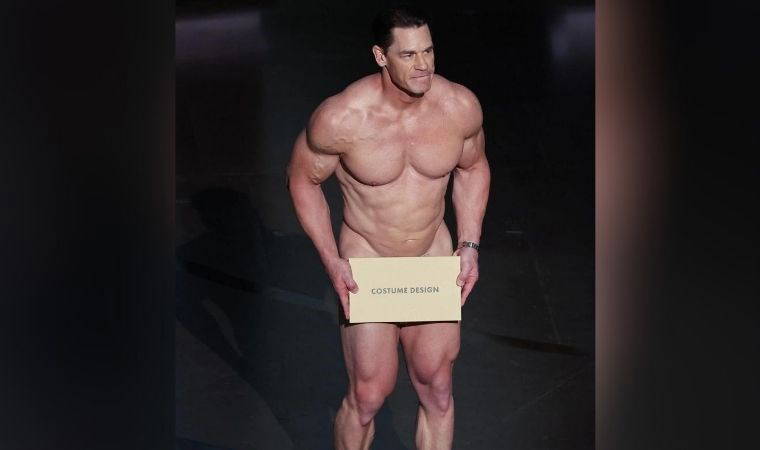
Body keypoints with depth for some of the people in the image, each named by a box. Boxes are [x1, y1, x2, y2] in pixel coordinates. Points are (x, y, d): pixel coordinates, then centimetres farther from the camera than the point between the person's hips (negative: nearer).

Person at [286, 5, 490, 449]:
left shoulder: (461, 106, -12)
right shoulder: (341, 117, -22)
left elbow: (474, 167, 7)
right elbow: (303, 179, -6)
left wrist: (470, 245, 0)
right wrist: (332, 261, -12)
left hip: (435, 255, 3)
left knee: (437, 388, 11)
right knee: (369, 395, 5)